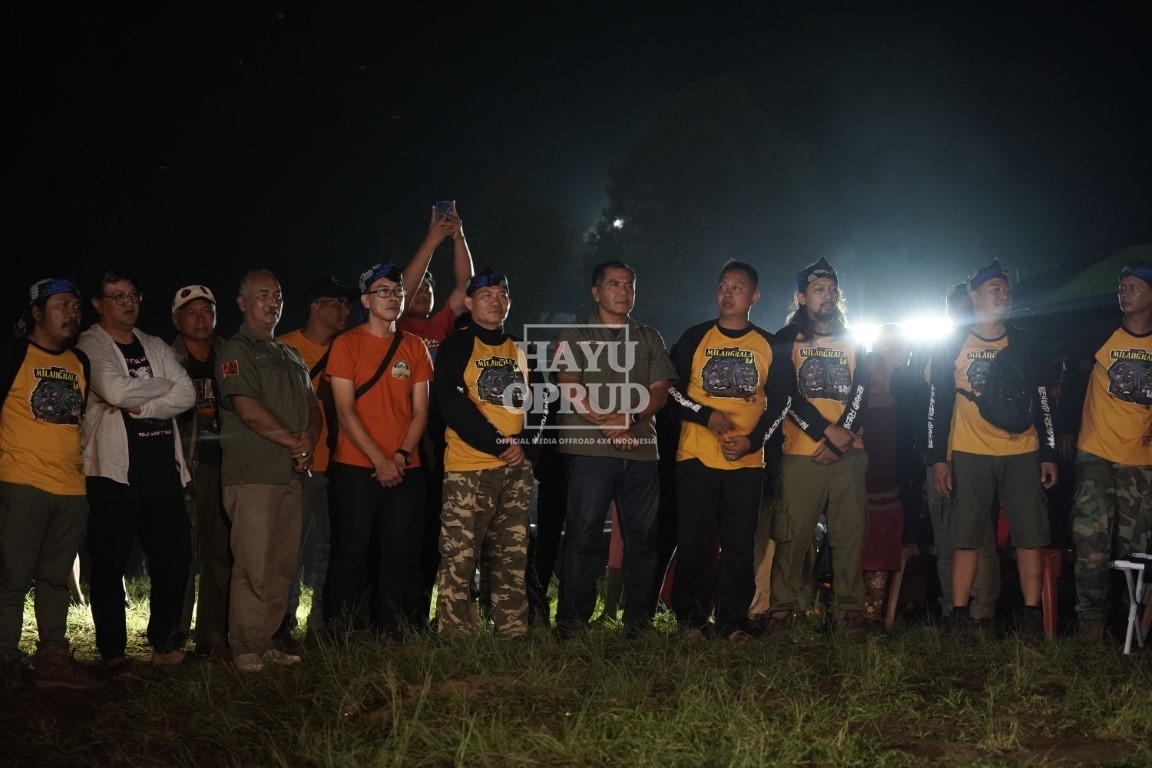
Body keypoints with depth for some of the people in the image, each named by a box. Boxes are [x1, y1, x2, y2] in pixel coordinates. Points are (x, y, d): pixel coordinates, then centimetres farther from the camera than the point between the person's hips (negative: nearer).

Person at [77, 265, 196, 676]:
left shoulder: (156, 347, 17)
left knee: (174, 557, 6)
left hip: (163, 470, 5)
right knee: (110, 565, 0)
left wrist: (140, 407, -12)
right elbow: (115, 390, -17)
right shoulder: (91, 346, 1)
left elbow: (187, 395, 3)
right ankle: (113, 654, 9)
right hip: (115, 470, -5)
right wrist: (163, 385, -2)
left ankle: (165, 641, 22)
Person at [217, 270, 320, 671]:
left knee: (283, 567, 6)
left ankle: (268, 642, 14)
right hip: (253, 474, -7)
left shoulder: (292, 357, 22)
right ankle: (245, 648, -2)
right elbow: (249, 410, -12)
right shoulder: (236, 351, -2)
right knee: (253, 567, -9)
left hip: (291, 473, 7)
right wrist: (293, 441, -6)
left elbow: (312, 407, 19)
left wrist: (309, 443, -1)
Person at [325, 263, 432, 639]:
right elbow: (345, 411, -7)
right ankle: (344, 633, 6)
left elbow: (420, 410, 8)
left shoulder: (414, 347, 10)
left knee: (401, 551, 4)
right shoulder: (347, 344, -1)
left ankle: (392, 633, 12)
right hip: (356, 467, -4)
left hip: (405, 468, 4)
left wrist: (402, 456, -7)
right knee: (352, 551, -3)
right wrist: (379, 460, -13)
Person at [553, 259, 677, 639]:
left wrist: (631, 418, -12)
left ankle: (639, 622, 11)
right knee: (582, 536, -5)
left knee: (642, 537, 4)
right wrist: (606, 423, -18)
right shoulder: (576, 337, 8)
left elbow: (659, 392, 8)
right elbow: (570, 389, -5)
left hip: (641, 451, 4)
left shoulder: (649, 339, 17)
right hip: (591, 449, -3)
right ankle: (571, 623, -1)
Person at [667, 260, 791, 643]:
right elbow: (670, 388, 3)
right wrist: (706, 416, -12)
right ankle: (691, 619, 10)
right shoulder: (695, 338, 5)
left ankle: (733, 621, 9)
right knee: (694, 542, 0)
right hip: (696, 457, -1)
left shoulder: (769, 345, 8)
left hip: (746, 462, 1)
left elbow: (781, 400, 7)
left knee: (740, 544, 2)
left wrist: (753, 440, -7)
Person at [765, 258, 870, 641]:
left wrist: (843, 436, -8)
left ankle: (849, 613, 2)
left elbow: (861, 392, 8)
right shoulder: (787, 340, 9)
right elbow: (785, 393, -3)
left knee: (850, 535, -3)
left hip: (847, 454, 3)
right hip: (801, 452, -3)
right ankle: (781, 612, -1)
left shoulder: (853, 343, 19)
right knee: (792, 536, -6)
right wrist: (826, 431, -11)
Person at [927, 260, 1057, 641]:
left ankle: (1031, 615, 6)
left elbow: (1041, 400, 10)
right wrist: (937, 458, -6)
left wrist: (1049, 455, 4)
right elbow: (938, 403, 2)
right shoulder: (952, 345, 3)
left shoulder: (1022, 343, 9)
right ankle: (960, 616, 4)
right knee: (967, 538, -1)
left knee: (1030, 536, 0)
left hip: (1023, 454, 2)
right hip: (970, 455, -2)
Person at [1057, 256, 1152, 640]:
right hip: (1096, 454, -2)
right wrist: (1067, 430, 1)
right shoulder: (1100, 334, -2)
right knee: (1092, 540, -8)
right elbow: (1072, 379, 5)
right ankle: (1091, 615, 0)